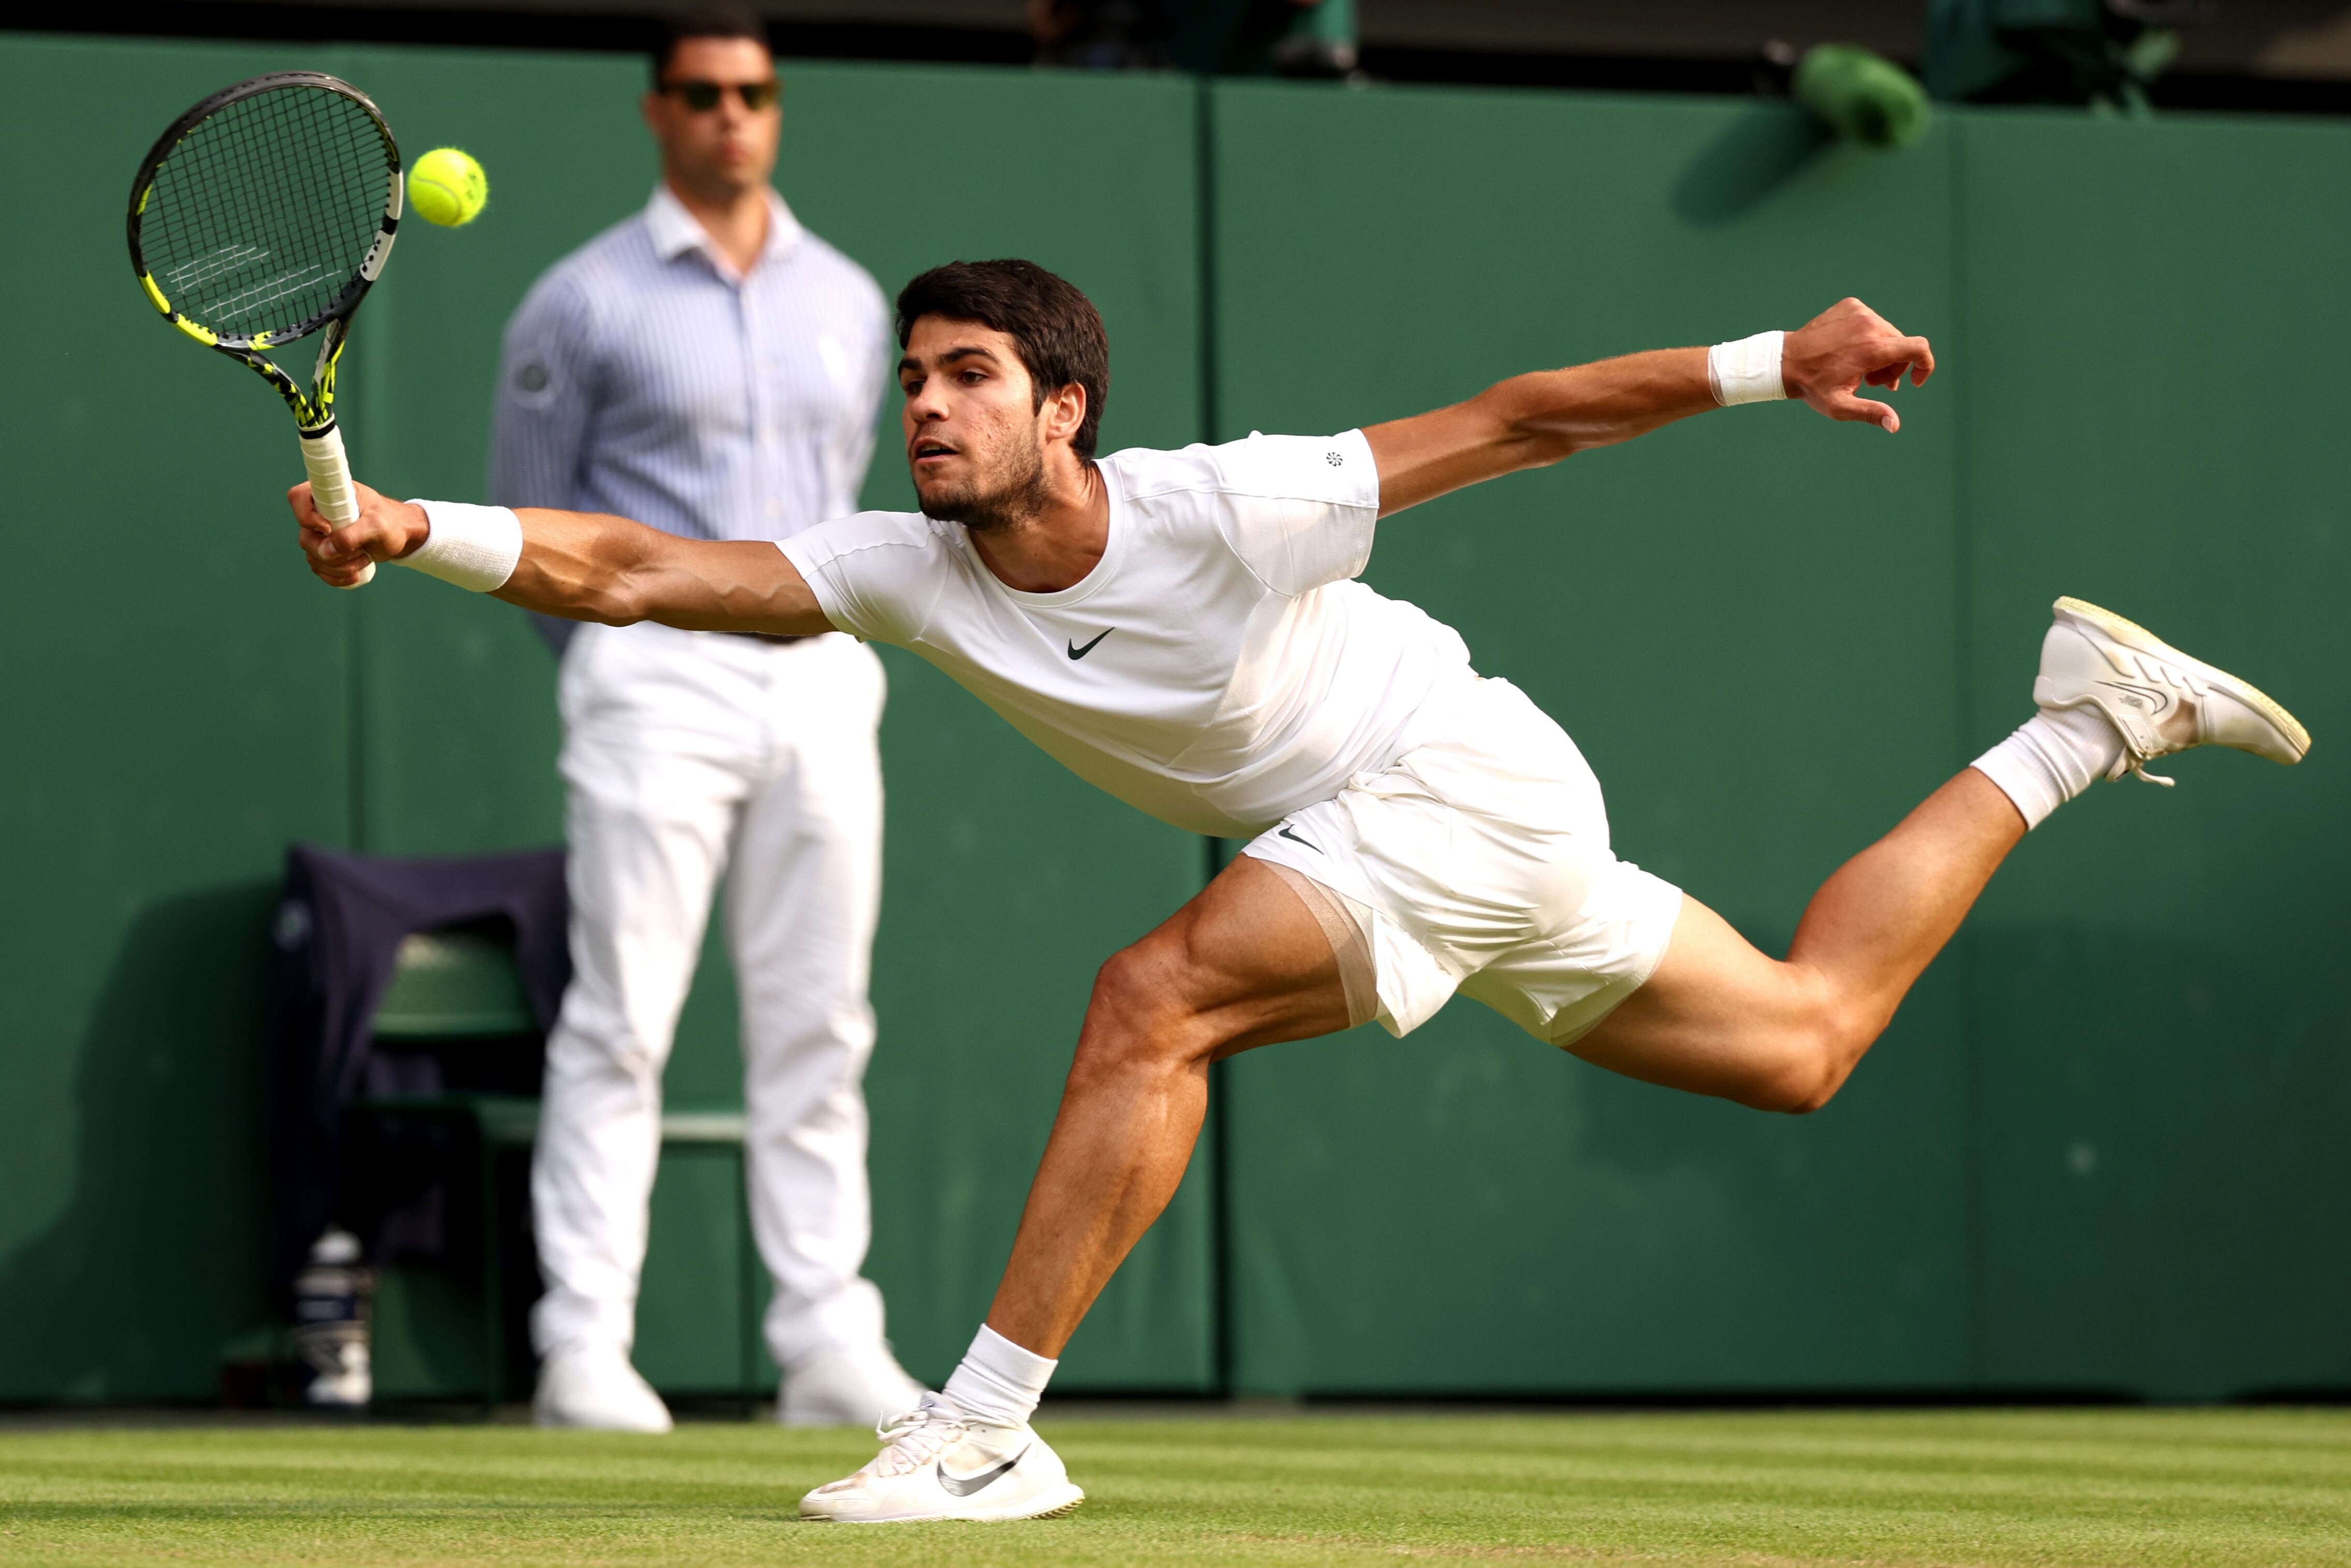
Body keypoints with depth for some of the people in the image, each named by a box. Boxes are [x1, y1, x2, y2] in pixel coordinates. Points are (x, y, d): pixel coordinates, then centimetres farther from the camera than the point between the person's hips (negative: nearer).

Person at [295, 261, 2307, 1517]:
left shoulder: (1230, 512, -27)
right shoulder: (909, 571, -12)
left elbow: (1515, 422, -20)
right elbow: (629, 572, -19)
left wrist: (1767, 365, -22)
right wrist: (411, 528, -34)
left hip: (1468, 781, -7)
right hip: (1366, 832, 7)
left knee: (1151, 1001, -26)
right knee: (1806, 1037, 18)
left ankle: (987, 1426, -21)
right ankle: (2081, 724, 33)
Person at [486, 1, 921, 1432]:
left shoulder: (853, 302, 12)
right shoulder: (585, 303, -1)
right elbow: (527, 519, 5)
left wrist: (824, 636, 15)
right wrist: (630, 647, 8)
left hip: (822, 678, 4)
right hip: (657, 682, -4)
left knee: (817, 1030, 4)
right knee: (620, 1027, -7)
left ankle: (830, 1343, 7)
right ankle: (586, 1348, -6)